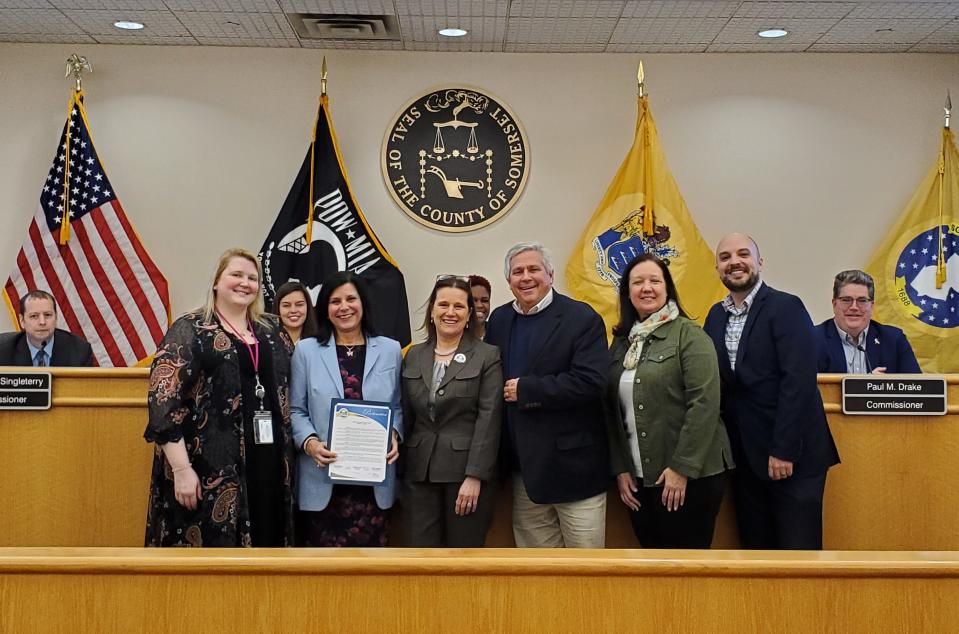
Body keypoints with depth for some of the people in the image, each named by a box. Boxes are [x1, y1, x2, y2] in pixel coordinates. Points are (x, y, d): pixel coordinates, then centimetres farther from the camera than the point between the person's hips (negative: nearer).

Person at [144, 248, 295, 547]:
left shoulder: (268, 331, 14)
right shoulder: (189, 329, -2)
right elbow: (164, 400, -10)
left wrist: (285, 460, 11)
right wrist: (181, 469, -16)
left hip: (267, 464, 5)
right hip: (212, 467, -5)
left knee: (263, 540, 9)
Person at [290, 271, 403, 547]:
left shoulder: (390, 350, 9)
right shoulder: (306, 350, 6)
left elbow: (398, 406, 13)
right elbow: (296, 410, 5)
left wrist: (393, 435, -7)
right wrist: (309, 442, -12)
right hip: (322, 478, -1)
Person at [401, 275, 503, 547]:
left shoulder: (487, 356, -2)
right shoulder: (413, 356, 11)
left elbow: (488, 419, -8)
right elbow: (406, 416, 13)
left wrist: (475, 476, -15)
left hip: (466, 471, -3)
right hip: (419, 473, 3)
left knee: (464, 547, 5)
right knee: (421, 547, 4)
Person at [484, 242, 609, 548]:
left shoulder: (582, 318, -8)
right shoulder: (499, 319, 9)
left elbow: (590, 382, -19)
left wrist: (525, 390, -16)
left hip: (573, 463, -5)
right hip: (524, 464, 5)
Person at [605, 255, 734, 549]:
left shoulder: (689, 335, -7)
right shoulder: (622, 341, 10)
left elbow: (704, 404, -15)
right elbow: (613, 409, 11)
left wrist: (682, 467, -18)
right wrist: (620, 469, 5)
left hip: (689, 476, -5)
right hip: (639, 478, 5)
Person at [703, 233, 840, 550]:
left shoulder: (786, 307, -10)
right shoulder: (716, 315, 10)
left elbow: (798, 381, -17)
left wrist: (783, 451, -20)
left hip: (791, 455, -6)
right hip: (744, 457, 6)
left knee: (798, 550, 0)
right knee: (755, 549, 12)